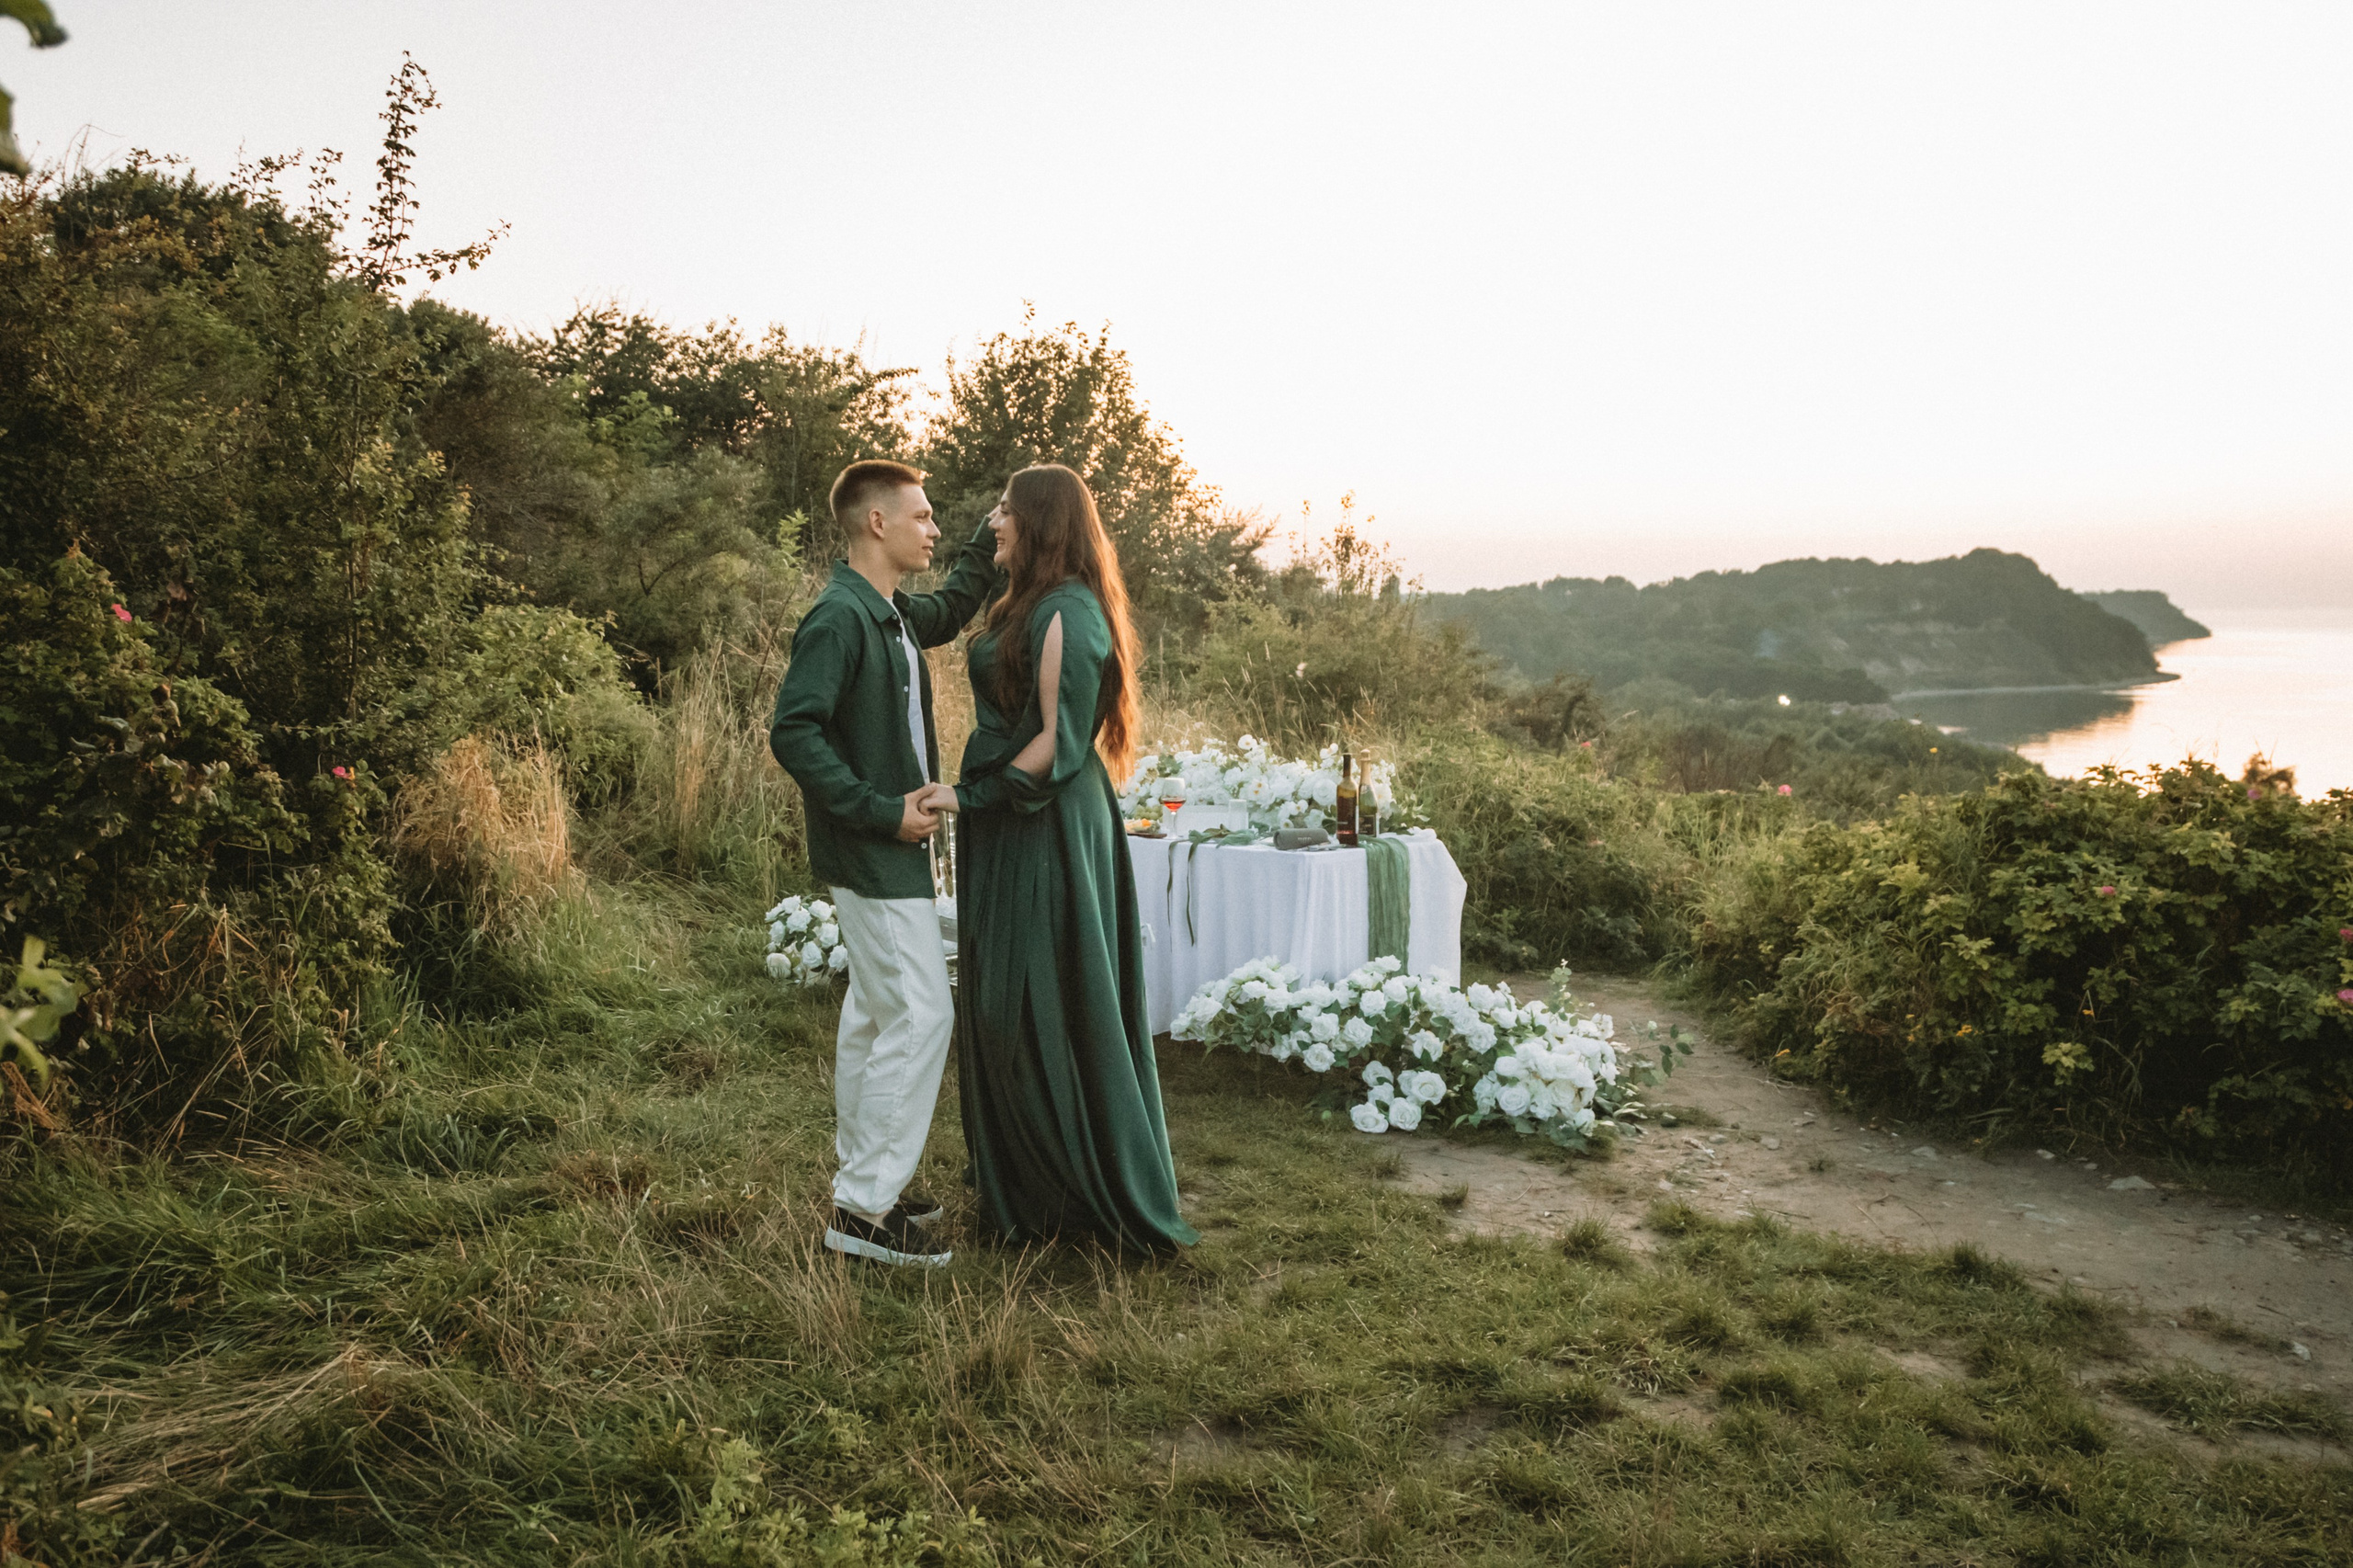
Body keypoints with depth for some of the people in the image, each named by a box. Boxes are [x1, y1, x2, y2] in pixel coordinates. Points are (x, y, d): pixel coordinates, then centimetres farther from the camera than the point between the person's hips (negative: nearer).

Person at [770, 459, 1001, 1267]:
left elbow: (950, 608, 34)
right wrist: (884, 812, -23)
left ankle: (862, 1179, 26)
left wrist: (994, 534, 24)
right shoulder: (838, 618, -18)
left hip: (890, 847, 10)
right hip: (874, 853, -10)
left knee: (875, 1013, 15)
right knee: (920, 1015, -9)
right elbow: (794, 733, -24)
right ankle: (865, 1207, -2)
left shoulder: (893, 615, 11)